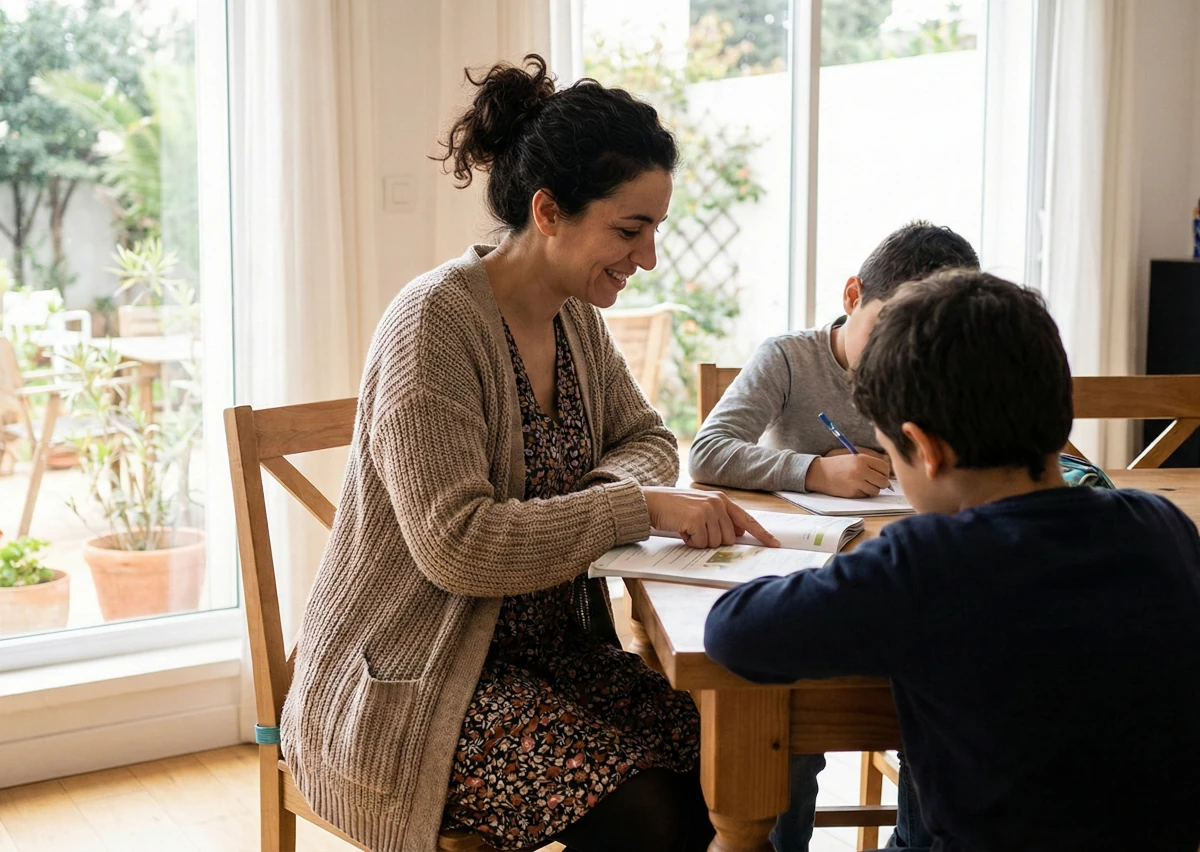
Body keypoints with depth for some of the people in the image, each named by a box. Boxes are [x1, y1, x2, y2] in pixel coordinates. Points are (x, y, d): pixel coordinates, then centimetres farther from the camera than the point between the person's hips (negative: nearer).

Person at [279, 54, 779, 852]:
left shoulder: (576, 317, 5)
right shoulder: (436, 322, -19)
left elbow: (646, 438, 14)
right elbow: (456, 543, -26)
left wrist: (615, 486, -10)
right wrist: (640, 507, -27)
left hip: (549, 648, 7)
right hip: (413, 689, -7)